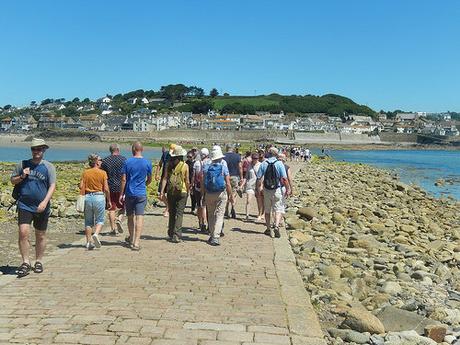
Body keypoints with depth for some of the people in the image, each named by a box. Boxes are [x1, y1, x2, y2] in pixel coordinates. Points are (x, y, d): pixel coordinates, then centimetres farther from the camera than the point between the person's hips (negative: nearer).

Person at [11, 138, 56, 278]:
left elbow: (52, 186, -5)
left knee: (40, 236, 9)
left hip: (41, 207, 0)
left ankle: (38, 261, 24)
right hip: (24, 205, 1)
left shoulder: (48, 166, 1)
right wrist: (22, 176, -6)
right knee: (23, 232, -13)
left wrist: (45, 202, -18)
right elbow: (12, 181, 16)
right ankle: (26, 262, -3)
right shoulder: (23, 164, 7)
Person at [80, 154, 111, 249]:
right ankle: (96, 234, -17)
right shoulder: (102, 173, -3)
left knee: (88, 221, 11)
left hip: (87, 197, 3)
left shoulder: (85, 172, 5)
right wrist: (109, 201, 4)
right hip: (99, 196, -3)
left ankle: (88, 242, 12)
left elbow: (81, 186, -2)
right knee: (100, 219, 9)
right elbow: (106, 189, -5)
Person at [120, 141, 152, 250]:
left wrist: (122, 194, 2)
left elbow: (123, 179, -5)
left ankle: (131, 238, 32)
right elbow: (149, 179, 9)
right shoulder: (147, 163, -1)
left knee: (130, 217, 15)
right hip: (141, 194, 0)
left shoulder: (127, 162, -5)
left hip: (129, 193, 1)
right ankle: (136, 242, -8)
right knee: (139, 217, -3)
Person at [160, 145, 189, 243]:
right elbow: (187, 181, -3)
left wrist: (162, 190, -6)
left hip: (170, 192, 3)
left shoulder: (169, 164, 1)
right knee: (179, 214, 0)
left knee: (172, 213, 15)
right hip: (182, 192, -3)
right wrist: (188, 191, 10)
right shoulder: (185, 166, -5)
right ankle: (176, 235, -7)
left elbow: (165, 178, -5)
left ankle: (171, 234, 22)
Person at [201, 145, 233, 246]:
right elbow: (228, 184, -7)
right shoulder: (224, 168, -5)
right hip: (221, 194, -2)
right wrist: (231, 195, 2)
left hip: (209, 194, 3)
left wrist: (203, 195, 8)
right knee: (219, 215, -1)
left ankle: (212, 235, 22)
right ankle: (215, 237, -9)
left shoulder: (206, 168, 1)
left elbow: (203, 183, 1)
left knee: (210, 215, 15)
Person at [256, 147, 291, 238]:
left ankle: (269, 229, 21)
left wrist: (259, 187, 16)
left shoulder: (263, 164, -1)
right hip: (277, 190, -2)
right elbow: (284, 178, -11)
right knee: (278, 209, 4)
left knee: (267, 210, 14)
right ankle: (276, 226, -15)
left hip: (266, 190, 3)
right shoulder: (279, 163, -8)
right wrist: (288, 189, -2)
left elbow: (259, 178, 1)